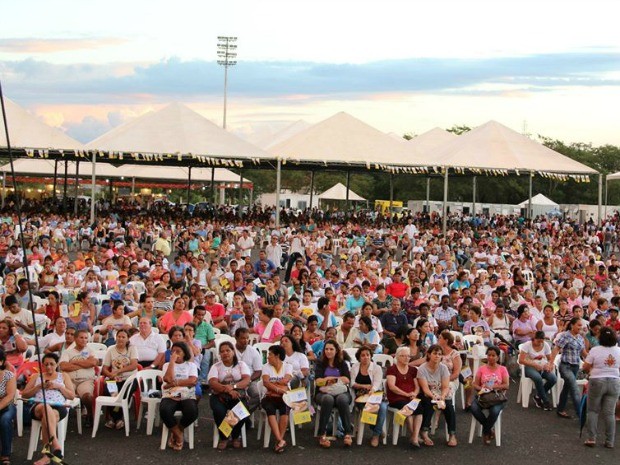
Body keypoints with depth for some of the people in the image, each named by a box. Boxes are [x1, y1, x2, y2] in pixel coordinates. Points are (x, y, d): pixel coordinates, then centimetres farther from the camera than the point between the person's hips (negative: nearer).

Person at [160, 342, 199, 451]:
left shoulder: (191, 365, 13)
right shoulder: (167, 365, 15)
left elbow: (193, 381, -7)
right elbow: (169, 379, -7)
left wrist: (174, 383, -10)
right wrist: (172, 361, -2)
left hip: (187, 396, 0)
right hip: (170, 396, 0)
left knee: (192, 411, -35)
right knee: (164, 410, -36)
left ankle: (175, 432, -3)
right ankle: (178, 434, -9)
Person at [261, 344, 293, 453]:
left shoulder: (288, 366, 7)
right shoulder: (267, 367, 10)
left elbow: (285, 381, -11)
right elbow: (265, 382, -9)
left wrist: (271, 384, -4)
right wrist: (277, 389, -23)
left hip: (284, 397, -1)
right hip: (270, 397, 1)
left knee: (285, 408, -33)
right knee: (270, 409, -32)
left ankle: (279, 441, -28)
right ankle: (280, 440, -37)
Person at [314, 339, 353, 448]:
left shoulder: (342, 364, 17)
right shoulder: (320, 363, 14)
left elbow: (347, 380, 3)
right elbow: (318, 381, 0)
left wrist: (329, 378, -4)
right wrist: (336, 379, -5)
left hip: (341, 392, 1)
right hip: (323, 393, -1)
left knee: (342, 399, -36)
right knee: (328, 399, -37)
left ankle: (348, 433, -34)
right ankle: (322, 434, -36)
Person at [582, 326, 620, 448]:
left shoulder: (595, 350, -10)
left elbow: (585, 367, -5)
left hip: (597, 382, -2)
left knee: (593, 411, 9)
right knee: (609, 413, 6)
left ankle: (591, 439, 5)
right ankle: (610, 442, 8)